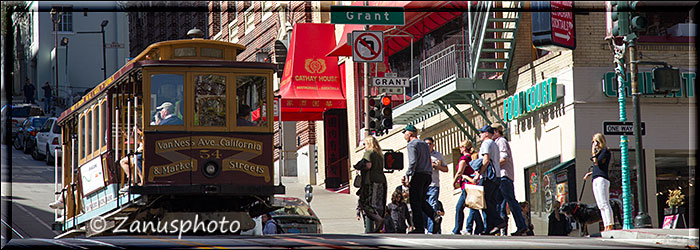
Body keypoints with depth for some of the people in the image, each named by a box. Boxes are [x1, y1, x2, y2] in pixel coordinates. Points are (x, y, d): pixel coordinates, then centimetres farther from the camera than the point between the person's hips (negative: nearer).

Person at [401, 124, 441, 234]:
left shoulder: (411, 145, -5)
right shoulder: (424, 145, 21)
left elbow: (413, 162, -18)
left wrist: (407, 176, -16)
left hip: (418, 175, -8)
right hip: (428, 175, 8)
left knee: (415, 202, -4)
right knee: (421, 200, 17)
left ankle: (419, 228, -6)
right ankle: (435, 215, -5)